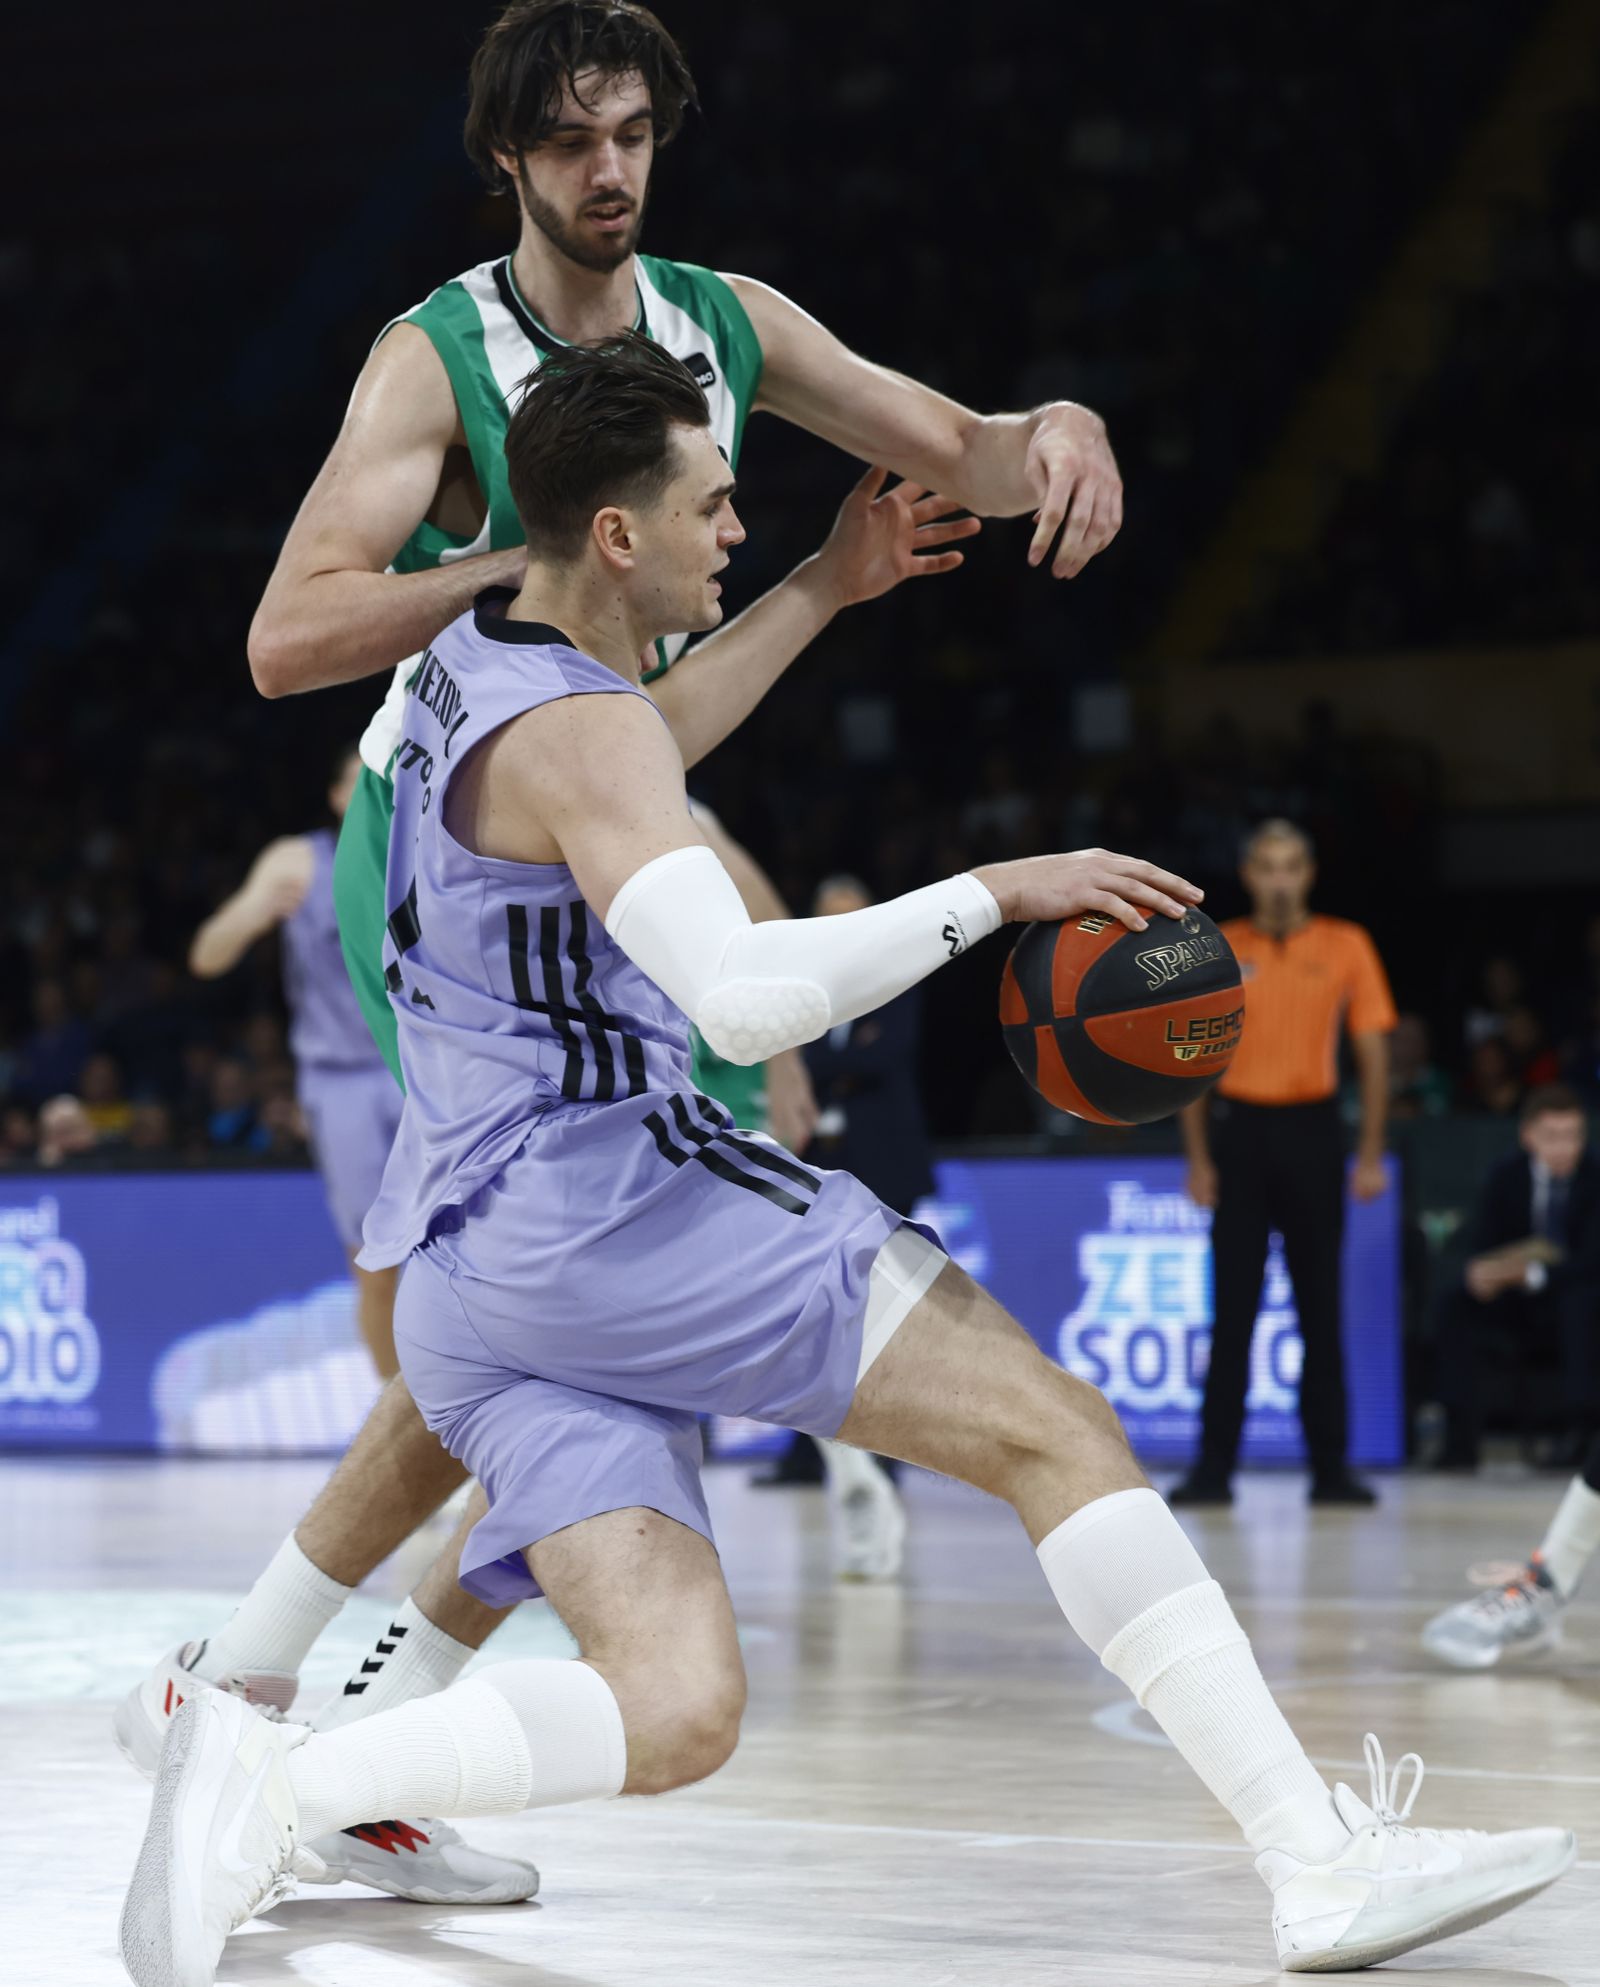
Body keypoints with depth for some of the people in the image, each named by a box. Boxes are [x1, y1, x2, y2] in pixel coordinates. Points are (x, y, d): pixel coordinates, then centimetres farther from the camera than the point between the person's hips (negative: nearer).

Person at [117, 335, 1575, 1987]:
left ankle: (273, 1783, -18)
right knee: (1055, 1431, -7)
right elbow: (746, 998, -28)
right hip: (618, 1210, -9)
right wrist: (998, 892, -19)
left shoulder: (474, 658, 17)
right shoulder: (582, 733, -13)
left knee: (673, 1714, -2)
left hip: (471, 1278, 9)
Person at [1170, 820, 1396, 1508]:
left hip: (1312, 1130, 0)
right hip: (1240, 1129, 0)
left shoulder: (1346, 947, 3)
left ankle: (1330, 1468, 8)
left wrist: (1371, 1154, -2)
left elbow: (1372, 1054, 4)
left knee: (1319, 1308, 3)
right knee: (1232, 1308, -1)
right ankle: (1214, 1469, 0)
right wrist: (1198, 1157, 0)